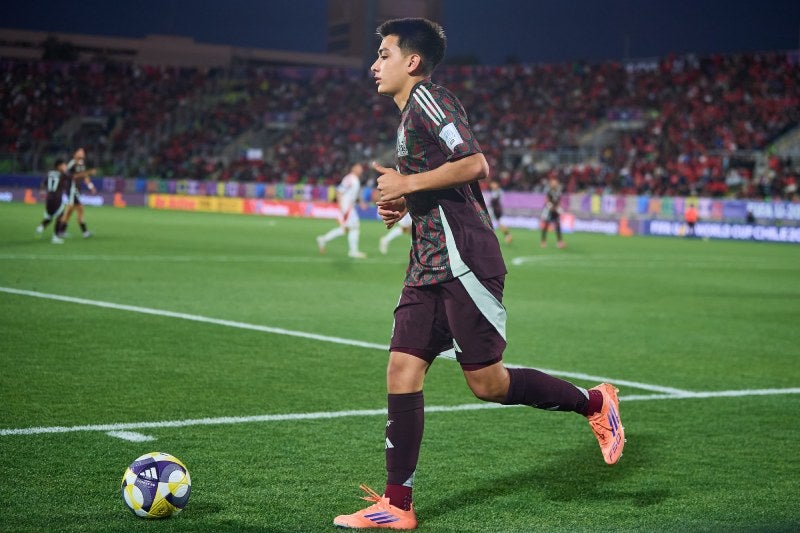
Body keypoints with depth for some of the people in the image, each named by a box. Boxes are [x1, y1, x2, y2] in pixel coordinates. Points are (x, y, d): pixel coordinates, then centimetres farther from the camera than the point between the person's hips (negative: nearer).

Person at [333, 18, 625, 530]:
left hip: (463, 261, -9)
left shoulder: (429, 98, -8)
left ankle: (594, 402, 16)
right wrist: (404, 205, 16)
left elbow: (474, 164, -19)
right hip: (429, 267, 10)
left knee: (487, 382, -5)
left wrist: (408, 184, -12)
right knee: (402, 371, 1)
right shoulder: (411, 115, 22)